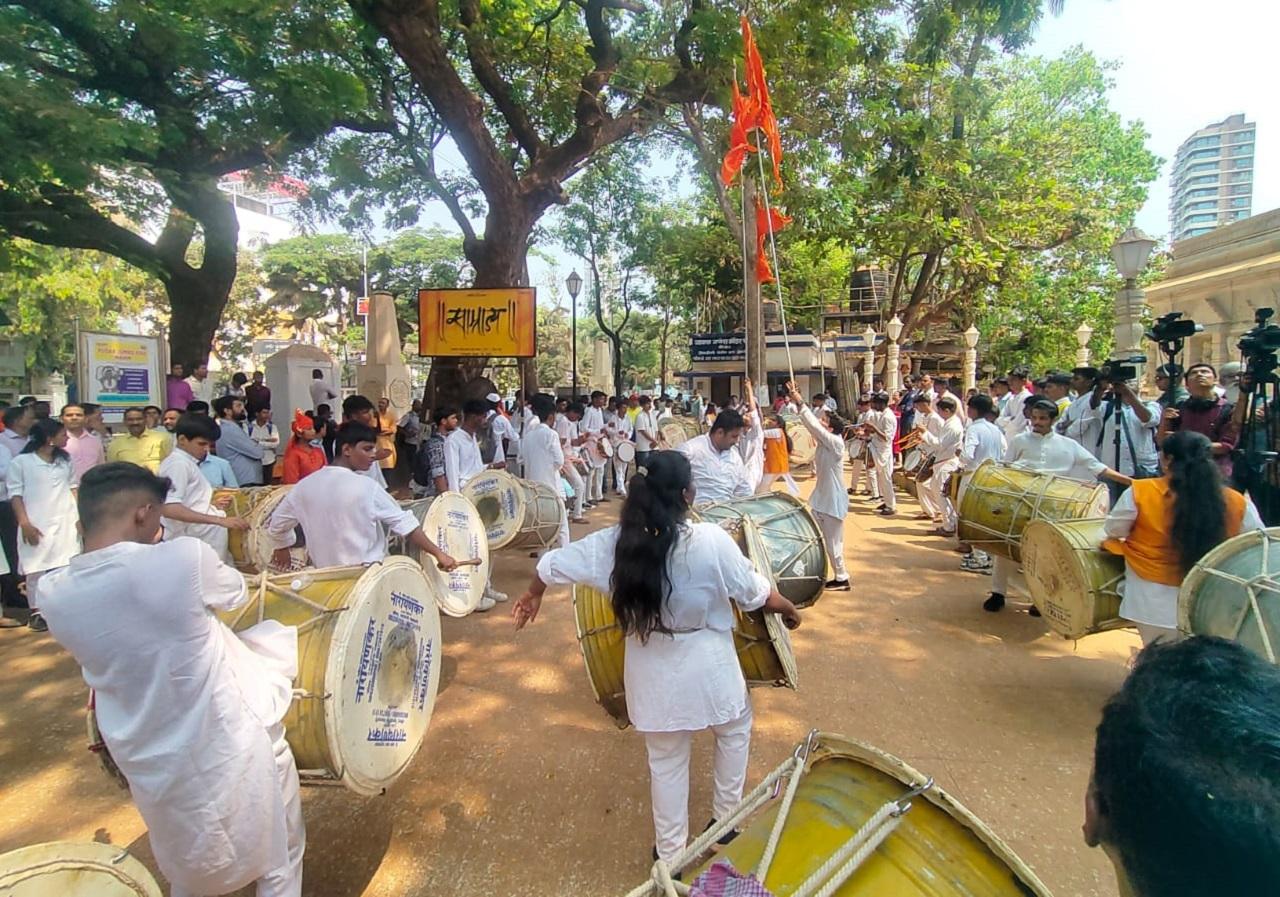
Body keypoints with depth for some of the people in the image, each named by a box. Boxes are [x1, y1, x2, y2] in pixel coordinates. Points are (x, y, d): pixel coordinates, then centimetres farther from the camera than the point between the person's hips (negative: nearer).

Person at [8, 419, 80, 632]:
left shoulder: (65, 460, 10)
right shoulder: (20, 462, -5)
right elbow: (15, 494, -4)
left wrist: (80, 516, 6)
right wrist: (24, 524, -11)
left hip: (66, 522, 4)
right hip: (36, 525, -4)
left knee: (68, 566, 3)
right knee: (36, 569, 3)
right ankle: (37, 612, 15)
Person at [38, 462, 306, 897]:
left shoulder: (54, 594, -10)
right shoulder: (184, 558, -26)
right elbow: (237, 596, -4)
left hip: (151, 767, 5)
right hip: (230, 747, -4)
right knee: (277, 859, 21)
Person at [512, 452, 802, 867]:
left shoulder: (616, 542, -12)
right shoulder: (712, 541, -21)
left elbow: (554, 563, 0)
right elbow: (754, 593, -8)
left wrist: (533, 595, 21)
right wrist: (789, 609, 13)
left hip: (653, 675, 3)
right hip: (708, 669, -2)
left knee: (666, 761, 22)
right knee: (734, 728, 29)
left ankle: (670, 853, 39)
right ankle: (726, 819, 44)